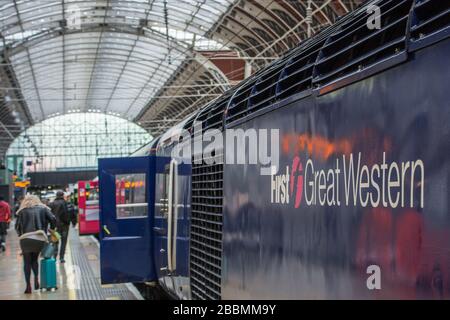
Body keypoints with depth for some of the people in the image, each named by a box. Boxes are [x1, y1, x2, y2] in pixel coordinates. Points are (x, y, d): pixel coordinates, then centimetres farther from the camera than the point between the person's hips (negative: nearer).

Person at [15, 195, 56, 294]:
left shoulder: (22, 211, 9)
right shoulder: (43, 209, 11)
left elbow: (17, 226, 4)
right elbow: (53, 219, 1)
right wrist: (51, 230, 17)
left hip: (26, 239, -1)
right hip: (40, 239, 2)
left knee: (27, 262, 8)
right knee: (34, 259, 21)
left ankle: (28, 286, 0)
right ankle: (36, 278, -1)